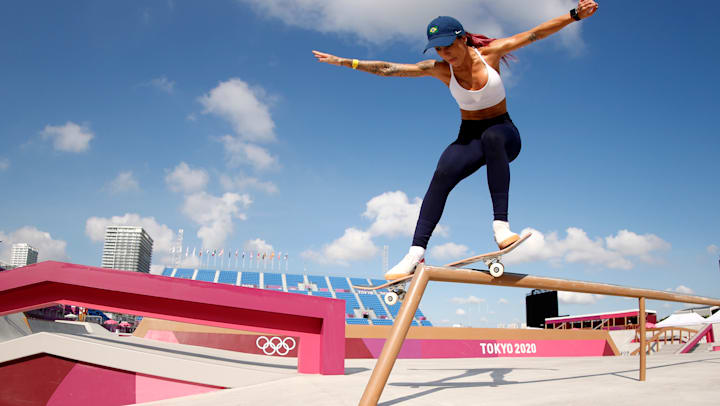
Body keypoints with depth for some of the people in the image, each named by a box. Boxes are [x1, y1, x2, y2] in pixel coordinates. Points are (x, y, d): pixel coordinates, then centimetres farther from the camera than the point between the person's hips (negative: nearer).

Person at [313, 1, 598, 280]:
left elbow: (535, 33, -6)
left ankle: (500, 225, -44)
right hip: (469, 138, 2)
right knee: (442, 174, -29)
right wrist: (345, 62, -13)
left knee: (491, 137, -40)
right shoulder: (440, 69, -6)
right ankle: (416, 251, -34)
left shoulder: (490, 53, -9)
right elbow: (389, 69, -9)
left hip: (504, 134, -1)